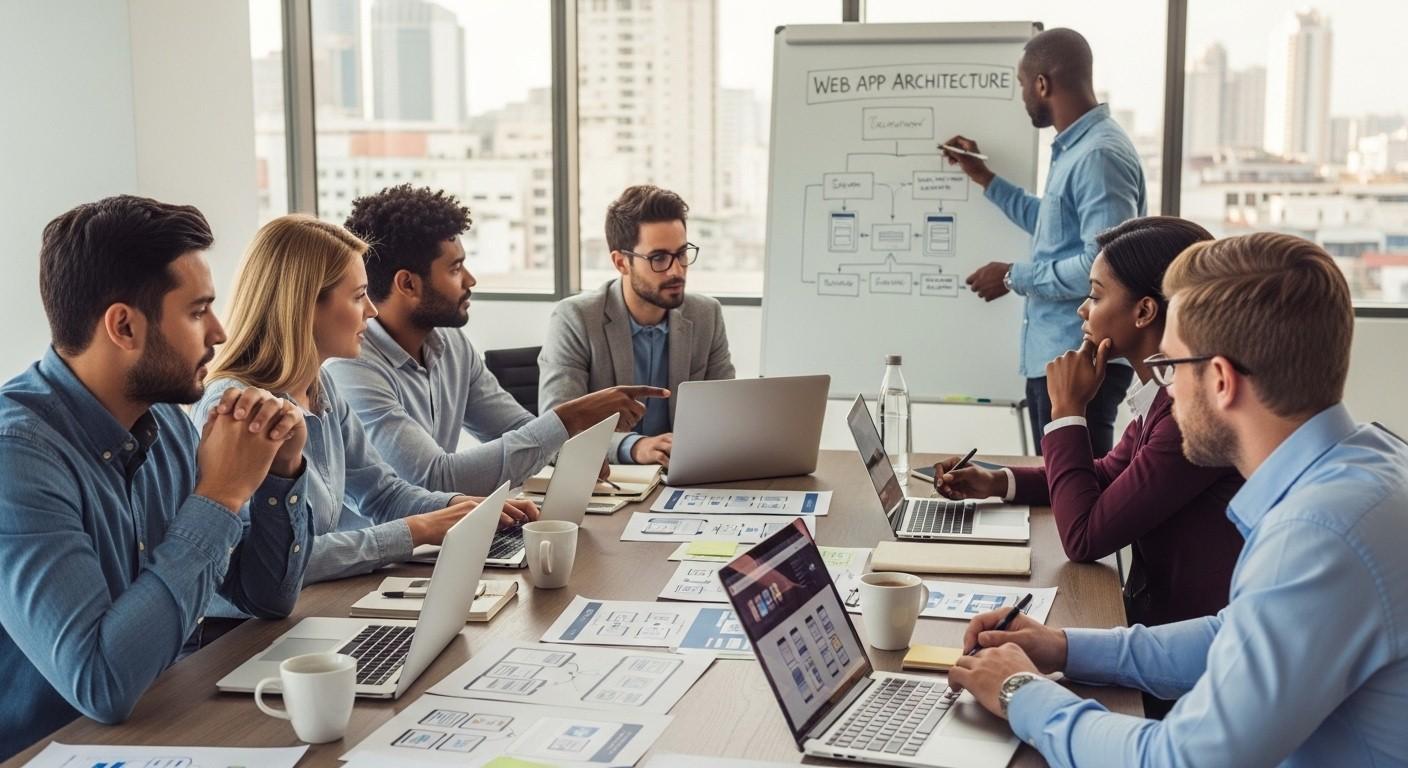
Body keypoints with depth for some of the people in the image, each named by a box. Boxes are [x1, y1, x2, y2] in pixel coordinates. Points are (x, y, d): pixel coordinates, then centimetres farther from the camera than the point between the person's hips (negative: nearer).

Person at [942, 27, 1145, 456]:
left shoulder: (1099, 155, -19)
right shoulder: (1074, 149, 14)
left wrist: (1014, 277, -16)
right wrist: (984, 179, 29)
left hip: (1082, 360, -11)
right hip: (1052, 354, 11)